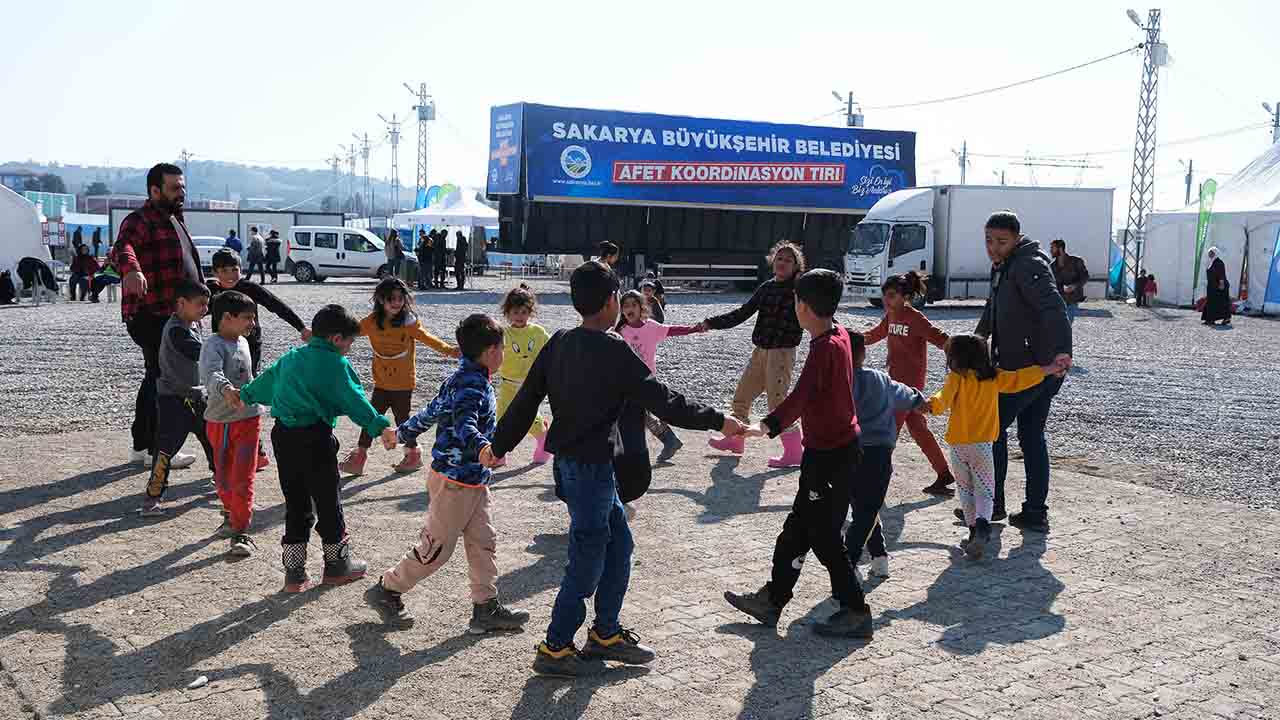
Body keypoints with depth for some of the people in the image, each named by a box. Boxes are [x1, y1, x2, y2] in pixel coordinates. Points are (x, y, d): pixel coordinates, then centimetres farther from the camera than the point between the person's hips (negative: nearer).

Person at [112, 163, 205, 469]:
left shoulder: (174, 220, 19)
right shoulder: (141, 220, -12)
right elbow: (122, 247, -33)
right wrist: (131, 269, -54)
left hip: (172, 315, 10)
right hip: (151, 316, -10)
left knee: (156, 379, 16)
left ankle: (141, 446, 26)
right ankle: (157, 450, 3)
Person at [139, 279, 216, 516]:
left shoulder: (194, 324, 8)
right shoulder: (175, 330, -21)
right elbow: (201, 353, -28)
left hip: (196, 395, 9)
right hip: (173, 398, -9)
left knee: (212, 436, 17)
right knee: (166, 446, -9)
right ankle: (153, 497, -3)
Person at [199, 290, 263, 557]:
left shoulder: (242, 342, 5)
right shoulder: (214, 345, -17)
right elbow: (212, 374, -37)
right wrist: (225, 389, -56)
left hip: (248, 418, 3)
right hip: (220, 422, -3)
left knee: (243, 479, -4)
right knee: (223, 478, 13)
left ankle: (240, 532, -3)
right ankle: (232, 514, 38)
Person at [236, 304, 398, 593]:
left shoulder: (290, 358, 14)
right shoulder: (335, 364, -8)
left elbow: (267, 380, 29)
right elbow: (353, 400, -16)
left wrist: (246, 396, 46)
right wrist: (380, 426, -18)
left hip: (283, 436, 7)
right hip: (315, 439, -7)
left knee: (296, 504, 13)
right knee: (328, 502, 9)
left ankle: (294, 572, 16)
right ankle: (336, 564, 22)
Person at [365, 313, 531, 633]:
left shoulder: (464, 378, 10)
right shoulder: (471, 385, -22)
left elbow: (432, 412, 22)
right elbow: (464, 423, -40)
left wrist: (403, 433, 37)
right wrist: (481, 447, -59)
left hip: (475, 482, 10)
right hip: (455, 483, -10)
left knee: (484, 543, 9)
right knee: (435, 549, 3)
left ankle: (486, 607, 13)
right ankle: (387, 590, 18)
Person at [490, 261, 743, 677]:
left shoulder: (559, 344, 3)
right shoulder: (614, 353, -19)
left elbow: (526, 400, 8)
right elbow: (664, 403, -18)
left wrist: (500, 445, 18)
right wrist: (718, 421, -8)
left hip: (569, 462, 9)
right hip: (591, 467, -9)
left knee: (619, 544, 19)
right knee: (587, 562, 3)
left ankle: (606, 634, 29)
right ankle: (554, 650, 13)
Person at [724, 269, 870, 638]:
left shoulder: (824, 348, -23)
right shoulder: (840, 335, 5)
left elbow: (800, 396, -38)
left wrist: (768, 425, -48)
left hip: (829, 454, -10)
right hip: (841, 445, 10)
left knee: (823, 535, 0)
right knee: (799, 527, 15)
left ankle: (855, 611, 9)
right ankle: (771, 600, 25)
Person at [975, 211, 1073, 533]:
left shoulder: (1028, 265, -16)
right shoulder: (1003, 267, 16)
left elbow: (1053, 307, -30)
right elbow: (993, 309, 33)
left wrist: (1061, 351, -39)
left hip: (1032, 367, -10)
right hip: (1041, 370, 10)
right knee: (1032, 437, 12)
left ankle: (992, 504, 8)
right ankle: (1035, 513, 17)